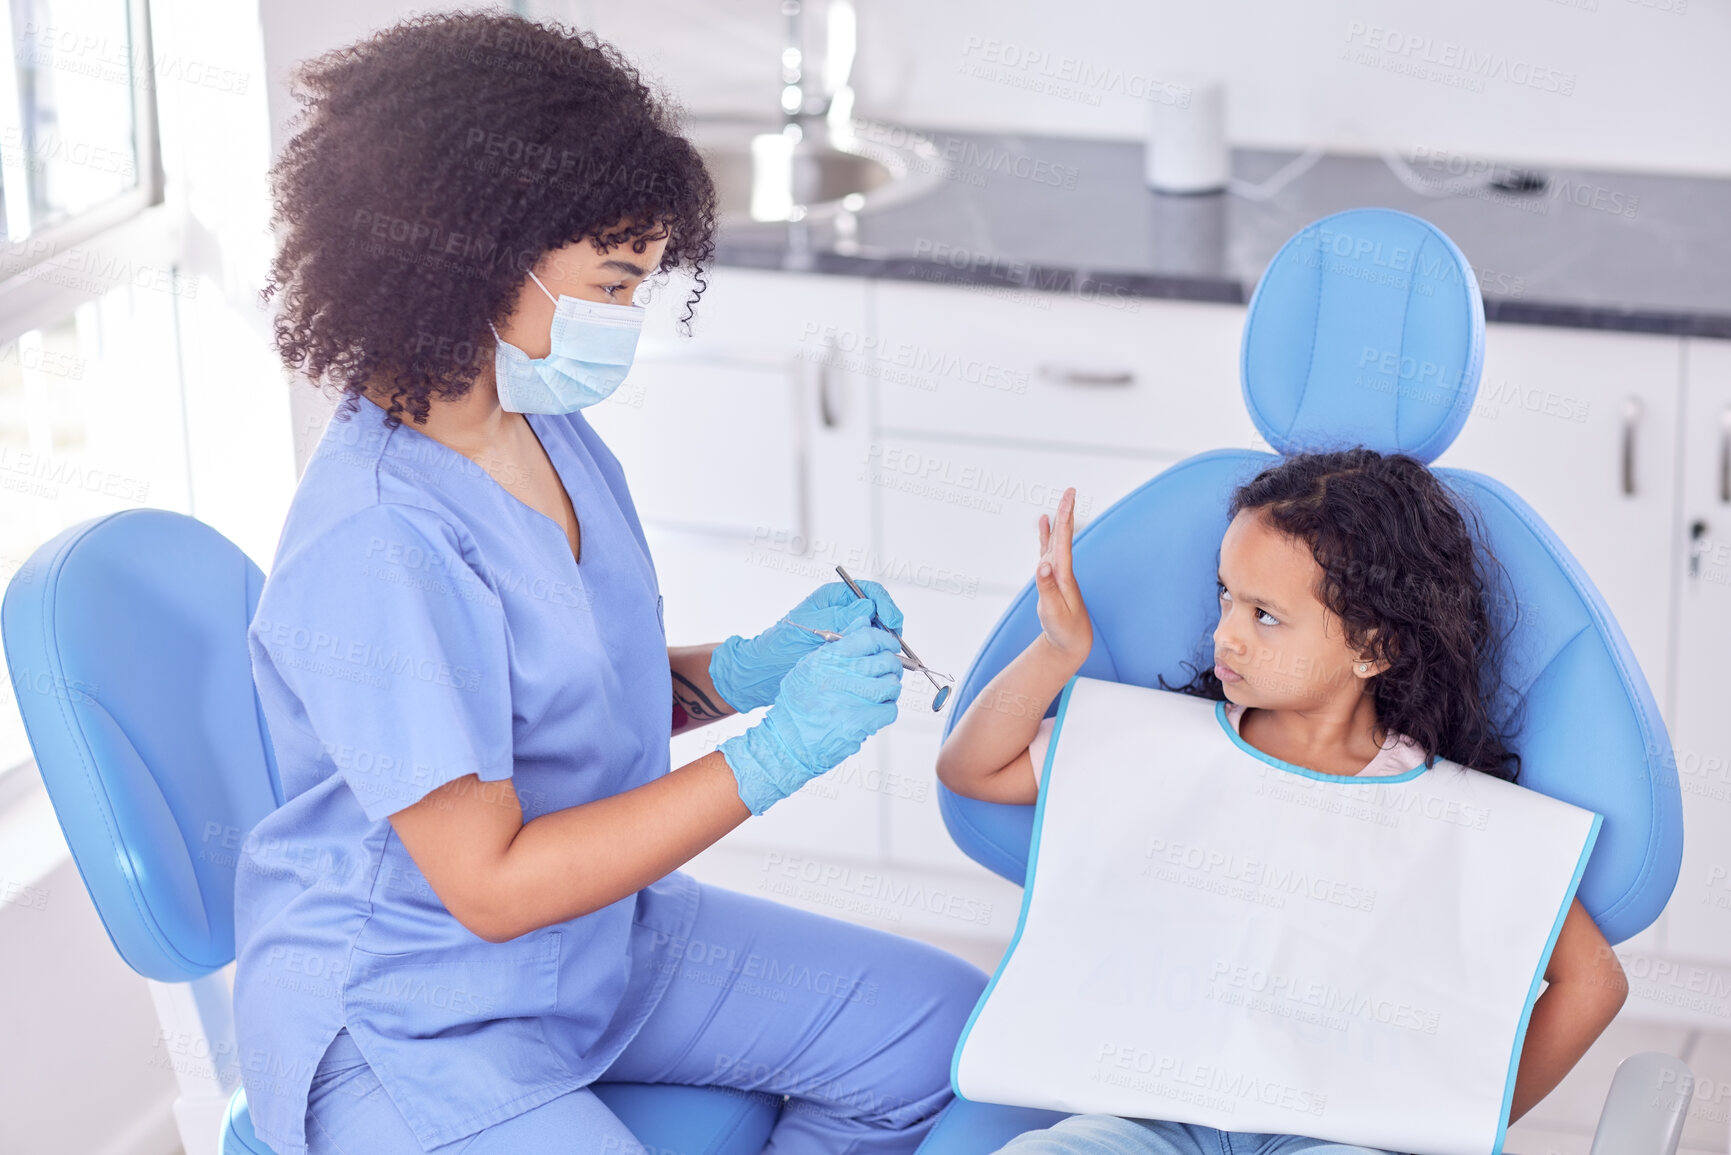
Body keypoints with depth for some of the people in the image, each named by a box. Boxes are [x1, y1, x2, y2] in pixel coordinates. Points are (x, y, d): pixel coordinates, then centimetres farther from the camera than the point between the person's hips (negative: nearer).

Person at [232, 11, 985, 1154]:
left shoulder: (551, 432, 0)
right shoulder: (378, 544, -28)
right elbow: (490, 883, -25)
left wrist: (749, 667, -6)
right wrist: (776, 754, -24)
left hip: (599, 940, 9)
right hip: (407, 1032, -9)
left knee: (945, 1029, 9)